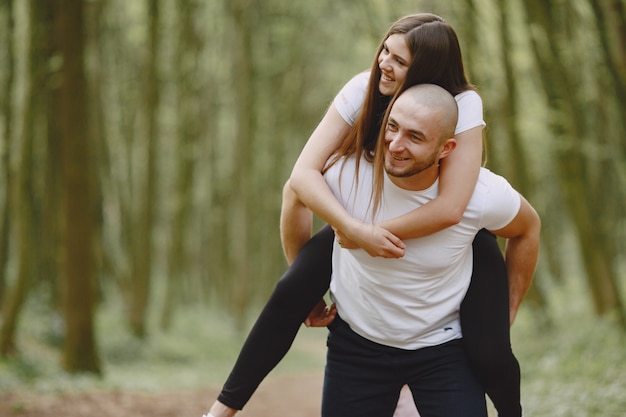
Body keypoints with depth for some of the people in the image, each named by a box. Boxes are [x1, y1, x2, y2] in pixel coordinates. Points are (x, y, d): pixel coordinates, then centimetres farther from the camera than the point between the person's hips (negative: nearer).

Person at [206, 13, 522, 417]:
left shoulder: (464, 105, -30)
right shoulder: (364, 89, -22)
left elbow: (449, 208, -37)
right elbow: (303, 175, -28)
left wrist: (378, 232, -32)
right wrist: (357, 229, -41)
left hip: (458, 233, -2)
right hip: (375, 220, 2)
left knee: (487, 353, -21)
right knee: (292, 291, -20)